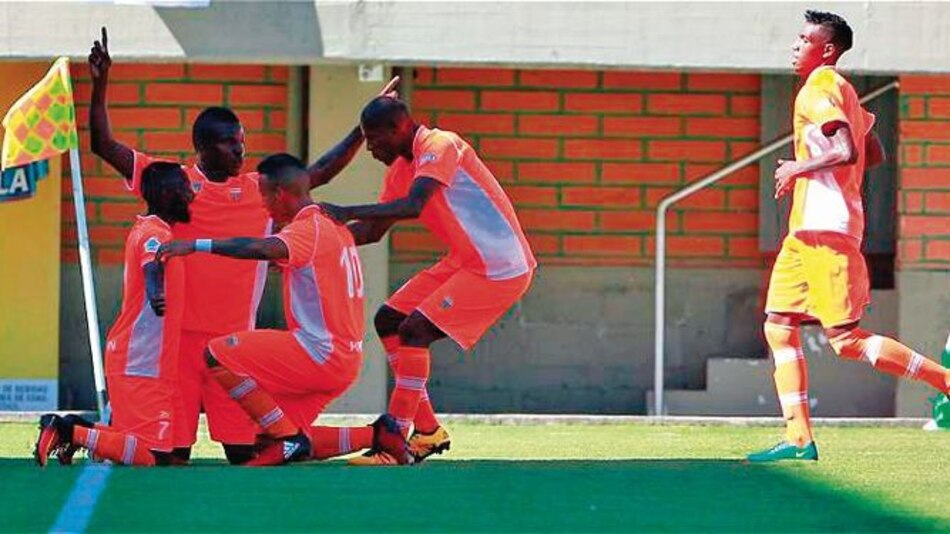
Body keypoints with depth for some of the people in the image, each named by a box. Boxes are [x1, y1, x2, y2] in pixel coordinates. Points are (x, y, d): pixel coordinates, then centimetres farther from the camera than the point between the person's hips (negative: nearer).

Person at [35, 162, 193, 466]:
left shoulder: (143, 230, 16)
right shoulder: (156, 233, -13)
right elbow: (152, 265, -34)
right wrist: (156, 293, -48)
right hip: (143, 364, -10)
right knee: (156, 456, -12)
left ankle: (75, 430, 11)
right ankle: (73, 433, -10)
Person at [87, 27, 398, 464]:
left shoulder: (261, 189, 9)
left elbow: (322, 172, 11)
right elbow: (104, 146, 1)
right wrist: (100, 85, -9)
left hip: (235, 337, 2)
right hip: (179, 333, -2)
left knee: (243, 452, -3)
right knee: (170, 452, -3)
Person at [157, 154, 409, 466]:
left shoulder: (310, 230, -14)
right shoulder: (333, 227, 17)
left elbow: (261, 249, -33)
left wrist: (196, 245, -35)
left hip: (321, 354, -10)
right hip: (345, 358, 10)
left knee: (217, 355, -11)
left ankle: (289, 440, -12)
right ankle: (375, 436, 8)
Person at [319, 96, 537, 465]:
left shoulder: (440, 146, -19)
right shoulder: (400, 168, 10)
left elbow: (412, 207, -34)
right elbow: (374, 230, 17)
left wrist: (345, 212, -35)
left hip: (500, 268, -10)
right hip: (464, 262, 10)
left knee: (415, 331, -18)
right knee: (388, 321, 10)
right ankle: (428, 431, 14)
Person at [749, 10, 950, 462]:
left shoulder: (819, 89, -11)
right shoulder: (840, 90, 19)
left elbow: (846, 152, -24)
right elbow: (874, 154, 27)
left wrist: (798, 169, -11)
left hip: (825, 227, -10)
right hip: (807, 228, 10)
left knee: (846, 340, -12)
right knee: (779, 327, 6)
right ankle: (798, 439, 3)